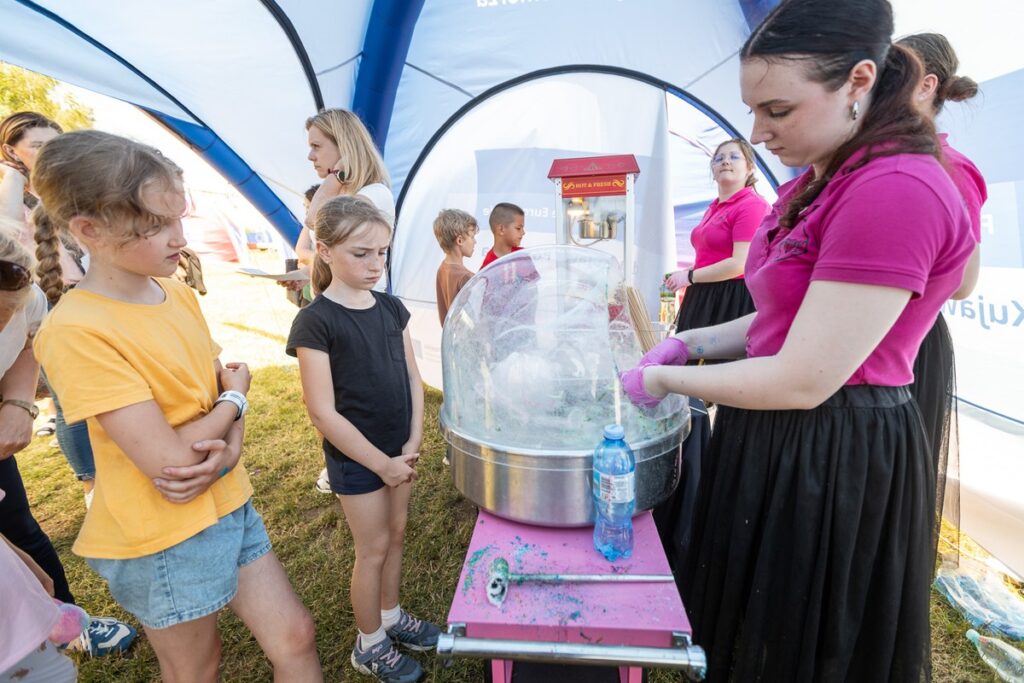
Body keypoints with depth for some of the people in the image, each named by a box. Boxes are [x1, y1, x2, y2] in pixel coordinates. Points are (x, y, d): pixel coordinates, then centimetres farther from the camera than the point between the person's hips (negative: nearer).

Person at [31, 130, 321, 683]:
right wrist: (234, 398, -9)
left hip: (230, 505, 6)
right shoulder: (76, 332, -22)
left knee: (295, 638, 15)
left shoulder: (179, 294, 0)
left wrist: (228, 448, -14)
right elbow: (171, 462, -25)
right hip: (164, 537, -5)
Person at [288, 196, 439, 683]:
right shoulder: (315, 321, -18)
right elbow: (323, 412, -19)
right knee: (373, 548, 11)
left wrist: (412, 442, -4)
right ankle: (369, 644, 35)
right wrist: (381, 463, -15)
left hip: (399, 451, 6)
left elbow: (411, 376, 5)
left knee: (395, 534, 20)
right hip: (355, 458, -5)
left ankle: (390, 615, 45)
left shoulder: (391, 307, 0)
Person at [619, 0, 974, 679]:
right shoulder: (813, 186, 8)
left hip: (837, 462, -8)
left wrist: (662, 379, -13)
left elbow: (802, 382, -25)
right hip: (774, 439, 9)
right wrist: (691, 342, 2)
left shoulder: (896, 190, -22)